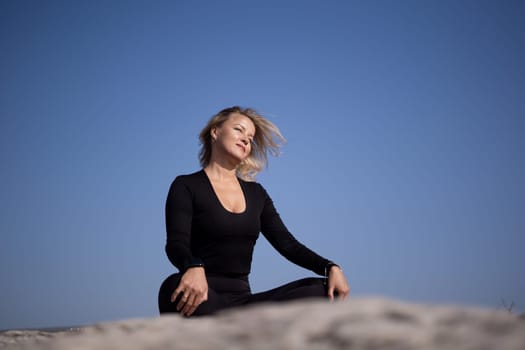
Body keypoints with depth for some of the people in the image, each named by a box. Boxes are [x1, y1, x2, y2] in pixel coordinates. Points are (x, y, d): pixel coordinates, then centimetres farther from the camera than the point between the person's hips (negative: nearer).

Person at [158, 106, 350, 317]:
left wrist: (330, 268, -7)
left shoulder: (256, 193, 19)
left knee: (321, 291, -16)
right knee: (179, 287, -40)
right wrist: (194, 268, -37)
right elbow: (176, 243, -13)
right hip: (203, 299, -5)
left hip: (242, 300, 6)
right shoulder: (186, 186, 3)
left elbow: (286, 243, 12)